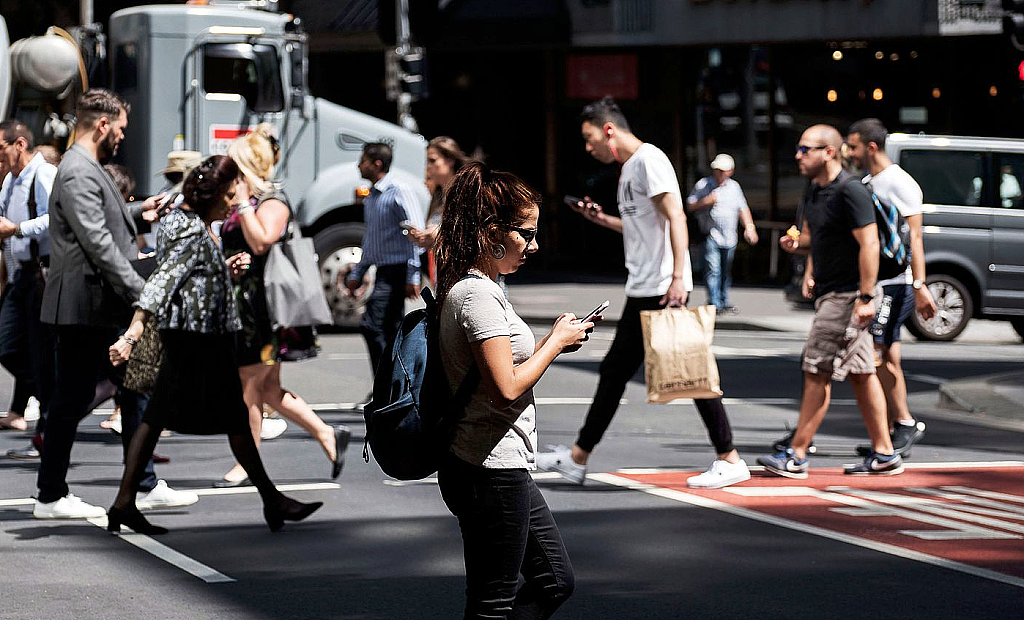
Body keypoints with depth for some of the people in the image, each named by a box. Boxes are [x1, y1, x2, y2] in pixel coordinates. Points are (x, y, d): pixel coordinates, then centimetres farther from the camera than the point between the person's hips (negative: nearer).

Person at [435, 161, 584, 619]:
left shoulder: (468, 287, 14)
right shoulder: (477, 294, -17)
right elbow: (507, 387, -24)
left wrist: (552, 343, 8)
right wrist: (555, 341, -11)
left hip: (501, 467, 11)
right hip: (491, 473, -11)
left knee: (556, 581, 15)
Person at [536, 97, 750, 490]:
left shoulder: (648, 159, -10)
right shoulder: (628, 168, 20)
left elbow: (675, 218, -19)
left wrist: (678, 277, -26)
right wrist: (602, 220, 19)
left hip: (663, 289, -10)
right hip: (642, 291, 10)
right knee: (615, 371, 12)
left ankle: (730, 461, -2)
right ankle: (577, 459, 16)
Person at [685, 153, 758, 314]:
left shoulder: (734, 186, 15)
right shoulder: (703, 185, 2)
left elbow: (743, 208, 18)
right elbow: (690, 206, 2)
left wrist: (749, 227, 5)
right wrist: (706, 202, -14)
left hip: (729, 238, 4)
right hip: (711, 235, -4)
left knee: (726, 272, 9)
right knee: (713, 270, -10)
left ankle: (724, 303, 17)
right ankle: (715, 304, -9)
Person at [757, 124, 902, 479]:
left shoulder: (850, 192, -17)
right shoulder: (814, 191, 13)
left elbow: (869, 244, -21)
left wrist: (866, 297, -25)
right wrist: (796, 243, 2)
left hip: (847, 296, -10)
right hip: (830, 293, 10)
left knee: (818, 373, -8)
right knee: (861, 373, 10)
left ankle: (796, 455, -5)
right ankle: (884, 454, 13)